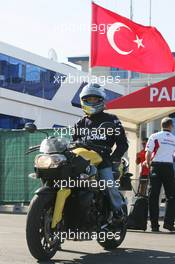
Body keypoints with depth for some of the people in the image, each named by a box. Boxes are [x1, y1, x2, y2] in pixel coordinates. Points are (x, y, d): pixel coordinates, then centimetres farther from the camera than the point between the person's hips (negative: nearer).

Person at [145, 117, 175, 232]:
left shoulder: (154, 136, 1)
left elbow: (148, 153, -3)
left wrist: (148, 164, 10)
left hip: (156, 167, -1)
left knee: (154, 196, 2)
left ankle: (154, 224, 0)